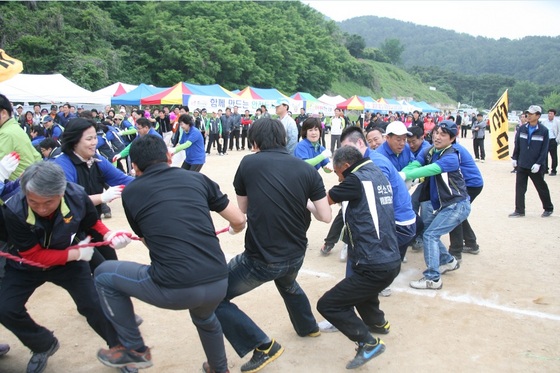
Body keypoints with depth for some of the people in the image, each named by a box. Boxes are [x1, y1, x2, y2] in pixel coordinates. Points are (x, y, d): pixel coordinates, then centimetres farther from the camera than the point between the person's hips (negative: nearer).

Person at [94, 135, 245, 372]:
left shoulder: (131, 192, 10)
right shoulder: (197, 178, 13)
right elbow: (239, 220, 16)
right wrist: (233, 230, 40)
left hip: (173, 289, -4)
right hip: (218, 284, 4)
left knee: (104, 275, 23)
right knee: (204, 317, 40)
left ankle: (135, 350, 30)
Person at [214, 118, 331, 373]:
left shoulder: (249, 163, -9)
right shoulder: (307, 170, -4)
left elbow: (243, 208, 5)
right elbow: (325, 216, -3)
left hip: (261, 259, -5)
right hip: (295, 255, 5)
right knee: (288, 285, 39)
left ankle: (263, 346, 8)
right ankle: (308, 327, 61)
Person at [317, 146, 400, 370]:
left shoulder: (357, 179, -12)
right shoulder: (379, 176, 12)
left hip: (375, 267, -9)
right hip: (391, 261, 9)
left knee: (327, 305, -3)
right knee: (358, 287, 37)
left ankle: (368, 343, -4)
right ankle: (377, 322, 52)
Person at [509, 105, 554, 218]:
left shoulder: (544, 131, -8)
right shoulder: (522, 129, 1)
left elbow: (545, 149, -9)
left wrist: (538, 163, -14)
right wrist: (514, 158, 6)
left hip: (536, 167, -3)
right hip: (522, 165, 3)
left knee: (542, 188, 11)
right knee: (520, 188, 3)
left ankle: (548, 208, 29)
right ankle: (519, 210, 11)